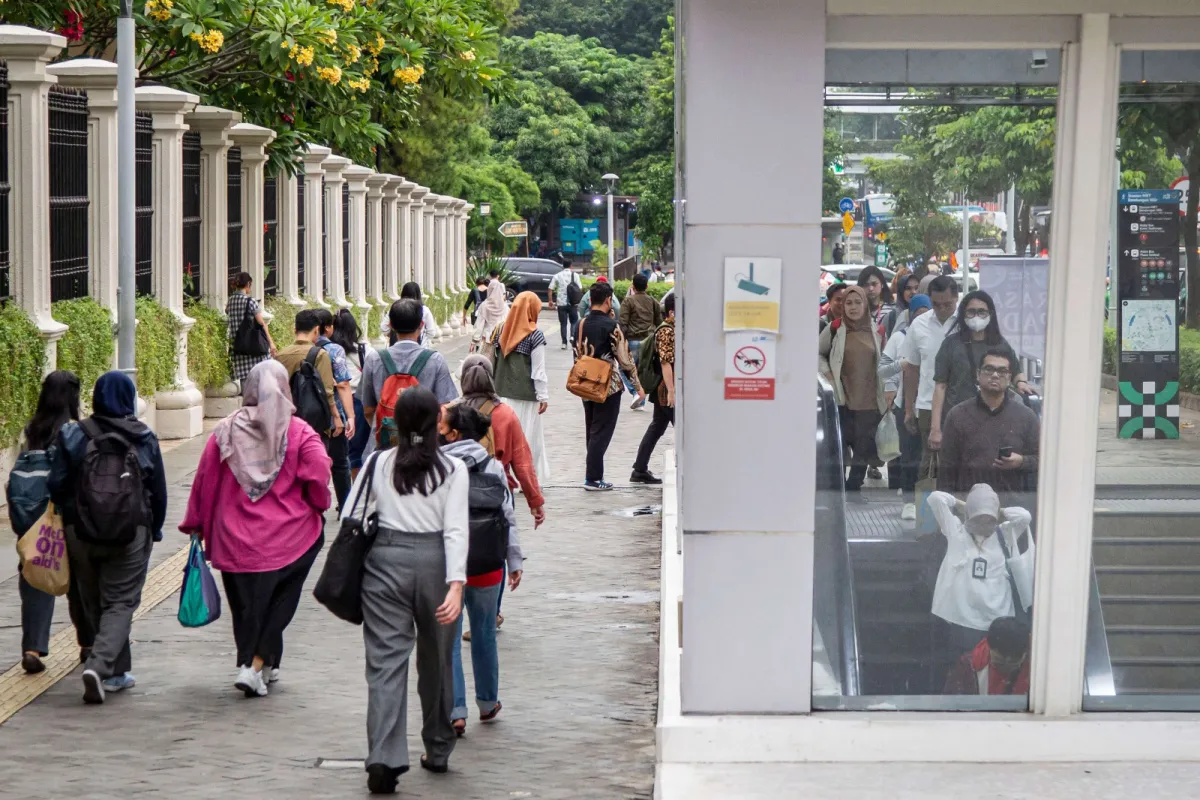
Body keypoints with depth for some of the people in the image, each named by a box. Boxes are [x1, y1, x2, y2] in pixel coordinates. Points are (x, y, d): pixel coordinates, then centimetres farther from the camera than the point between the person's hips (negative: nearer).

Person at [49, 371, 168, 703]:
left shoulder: (75, 436, -3)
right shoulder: (144, 440, -3)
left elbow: (57, 486, -5)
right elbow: (159, 492, 2)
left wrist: (68, 518, 12)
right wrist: (154, 530, 17)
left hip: (81, 535, 1)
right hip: (132, 537, -1)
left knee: (94, 604, 15)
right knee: (120, 603, 3)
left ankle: (117, 672, 21)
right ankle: (99, 666, -17)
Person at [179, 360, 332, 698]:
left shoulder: (225, 431, -2)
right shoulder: (299, 432, -7)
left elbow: (204, 480, 2)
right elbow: (319, 475, -13)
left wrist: (197, 525, 13)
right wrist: (316, 508, 8)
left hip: (235, 539, 2)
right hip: (288, 537, -2)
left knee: (246, 605, 14)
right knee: (277, 603, 9)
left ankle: (259, 668, 21)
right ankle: (257, 664, -5)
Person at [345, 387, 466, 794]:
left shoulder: (379, 463, 4)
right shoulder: (453, 469, -1)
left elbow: (350, 516, 6)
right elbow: (456, 530, -9)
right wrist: (455, 584, -15)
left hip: (384, 559, 0)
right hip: (434, 562, 0)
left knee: (386, 661, -2)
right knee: (435, 661, 17)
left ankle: (384, 757, -17)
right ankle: (437, 751, 30)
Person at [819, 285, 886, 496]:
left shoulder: (876, 331, 8)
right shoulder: (834, 329, 1)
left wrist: (886, 392, 11)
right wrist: (827, 374, -1)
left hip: (869, 400, 2)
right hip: (842, 398, -2)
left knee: (865, 445, -1)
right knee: (841, 442, 0)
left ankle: (855, 485, 8)